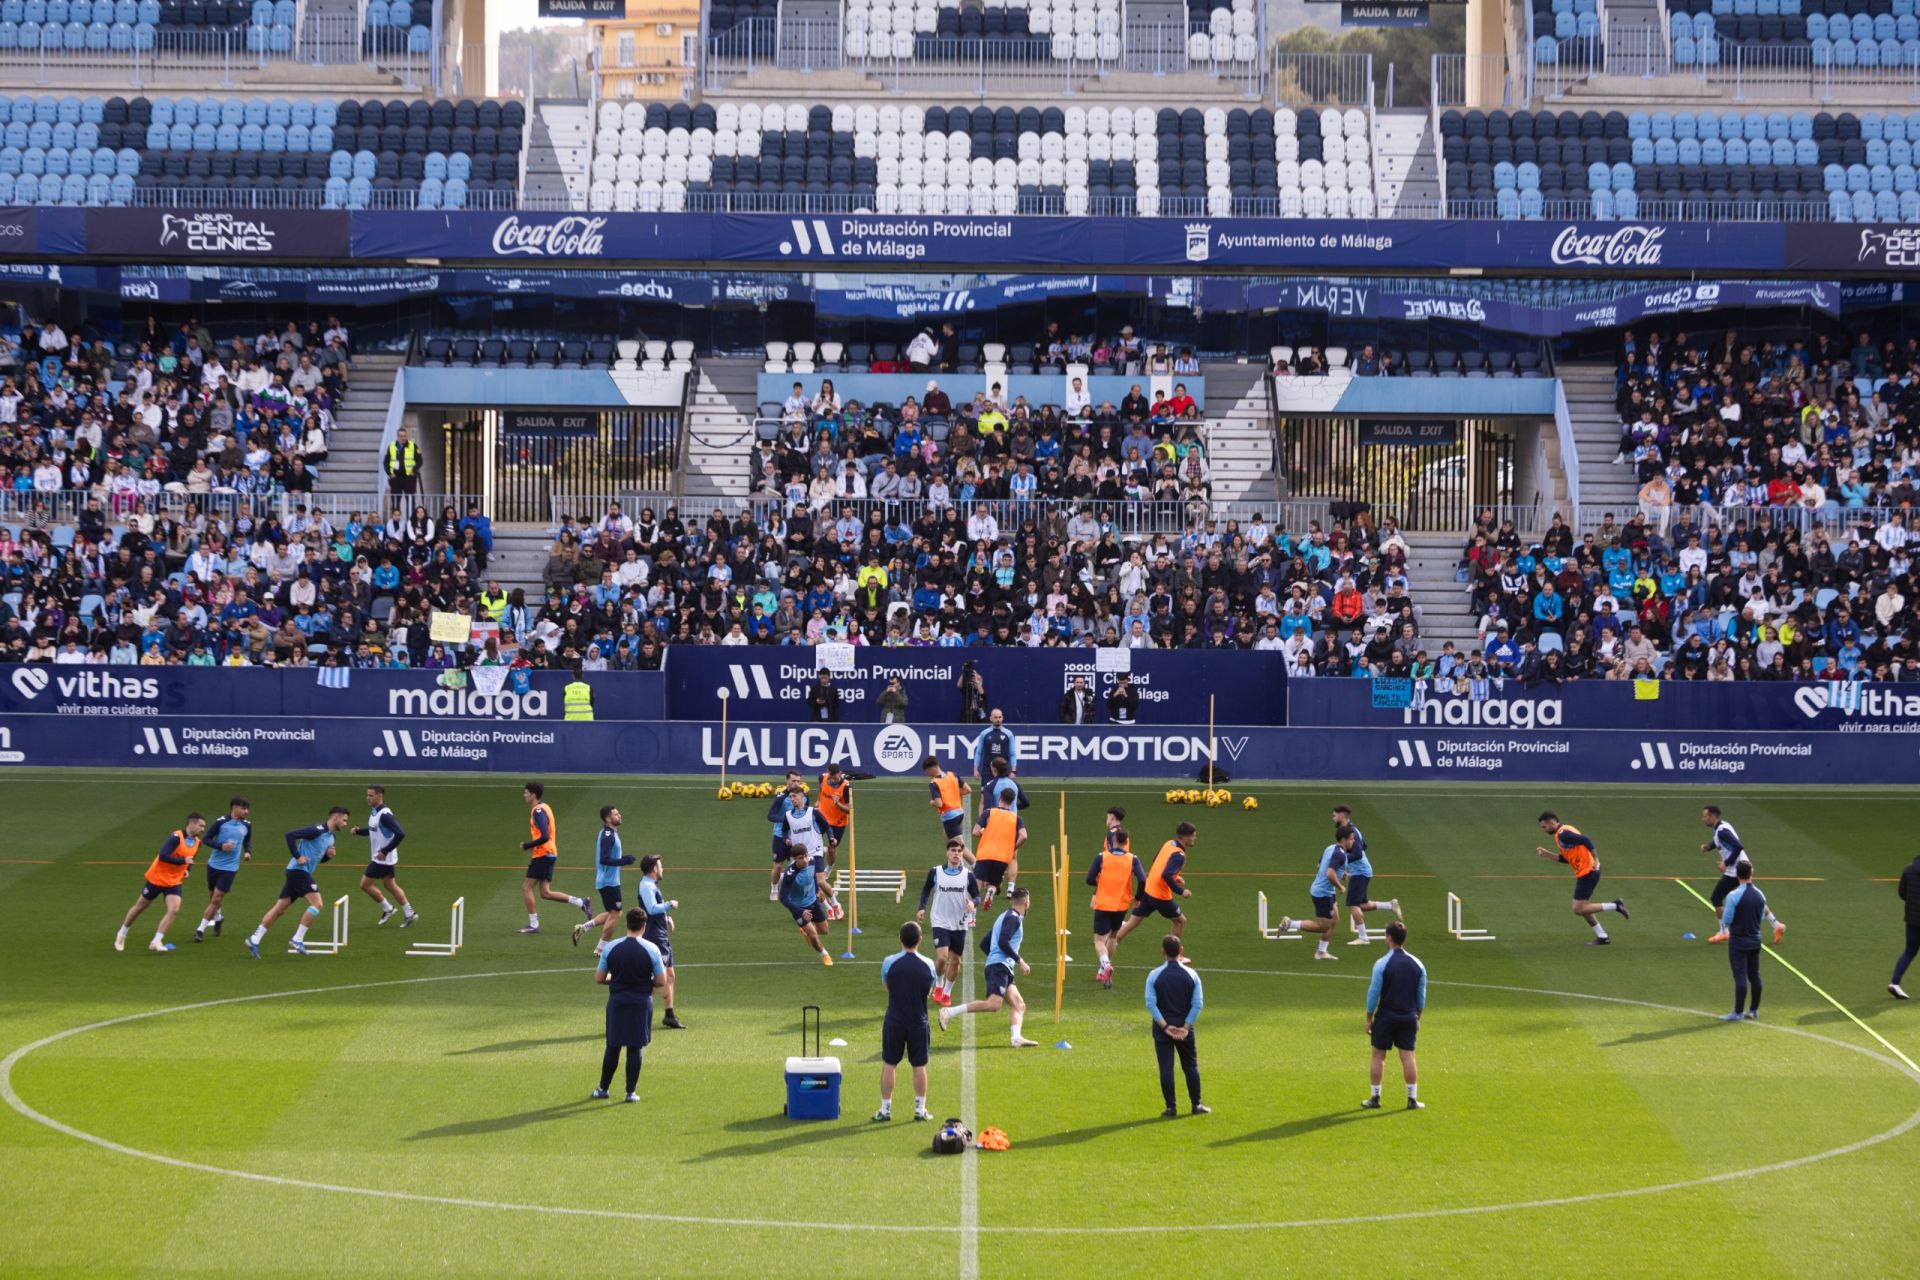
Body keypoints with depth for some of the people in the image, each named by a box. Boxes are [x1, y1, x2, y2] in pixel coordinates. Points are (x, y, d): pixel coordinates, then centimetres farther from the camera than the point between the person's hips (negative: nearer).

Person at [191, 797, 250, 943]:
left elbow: (248, 841, 18)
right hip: (214, 864, 0)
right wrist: (221, 846, -23)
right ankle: (218, 917, 45)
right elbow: (207, 839, -7)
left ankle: (200, 929, -2)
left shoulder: (247, 826, -1)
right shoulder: (221, 823, -10)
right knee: (212, 897, 15)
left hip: (230, 868, 0)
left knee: (216, 899, -8)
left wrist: (248, 852, -2)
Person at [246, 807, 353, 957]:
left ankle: (254, 940, 12)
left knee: (279, 909, 9)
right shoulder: (318, 830, -15)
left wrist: (329, 856, 4)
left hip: (300, 873, 9)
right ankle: (297, 941, -11)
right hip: (299, 870, -9)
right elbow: (290, 835, -20)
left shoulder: (331, 837, 14)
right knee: (317, 904, -15)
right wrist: (297, 857, -19)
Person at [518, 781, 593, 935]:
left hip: (542, 854, -10)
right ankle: (580, 903, 5)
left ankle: (533, 925, -1)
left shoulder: (538, 811, -16)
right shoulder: (544, 807, 15)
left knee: (527, 888, -3)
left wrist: (527, 846, -15)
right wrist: (530, 845, 18)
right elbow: (554, 831, 23)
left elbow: (544, 837, -25)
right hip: (550, 853, 10)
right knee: (545, 893, 9)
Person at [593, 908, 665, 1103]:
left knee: (612, 1047, 12)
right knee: (635, 1049, 5)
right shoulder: (651, 949, -8)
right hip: (642, 1003, -1)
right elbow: (661, 981, -4)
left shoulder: (611, 948, -4)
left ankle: (603, 1088, 21)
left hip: (617, 1001, 1)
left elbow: (599, 978, 1)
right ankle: (631, 1092, 8)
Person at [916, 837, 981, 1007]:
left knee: (955, 960, 9)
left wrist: (973, 903, -20)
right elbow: (926, 889, 12)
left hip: (960, 925, 2)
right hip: (941, 923, -2)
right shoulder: (935, 872, -4)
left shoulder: (968, 875, -3)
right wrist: (922, 908, -2)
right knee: (942, 956, -18)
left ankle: (947, 993, 28)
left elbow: (977, 896, 3)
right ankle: (938, 985, 11)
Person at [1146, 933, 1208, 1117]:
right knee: (1191, 1067, 13)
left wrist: (1164, 1026, -10)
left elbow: (1150, 1003, -12)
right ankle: (1196, 1104, 17)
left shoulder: (1154, 975, -6)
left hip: (1162, 1029, -1)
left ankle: (1171, 1107, 3)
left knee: (1166, 1068, 2)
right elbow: (1198, 1004, -7)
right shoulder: (1191, 974, -2)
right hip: (1185, 1029, 1)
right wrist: (1186, 1026, -7)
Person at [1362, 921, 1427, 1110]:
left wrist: (1369, 1018, 0)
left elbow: (1373, 993, -9)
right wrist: (1417, 1018, 17)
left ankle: (1375, 1098, 11)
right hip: (1409, 1017, 3)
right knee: (1408, 1057, 5)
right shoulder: (1417, 964, 3)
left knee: (1378, 1056, 7)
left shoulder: (1381, 964, -11)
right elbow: (1421, 995, 7)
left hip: (1386, 1016, -3)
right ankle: (1412, 1100, 6)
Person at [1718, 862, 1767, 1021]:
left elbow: (1726, 921, -14)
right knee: (1754, 975, 12)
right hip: (1755, 940, 5)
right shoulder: (1760, 895, 1)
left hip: (1738, 942, -5)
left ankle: (1738, 1012, -2)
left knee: (1740, 977, -4)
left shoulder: (1733, 896, -18)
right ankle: (1754, 1010, 18)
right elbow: (1761, 917, 11)